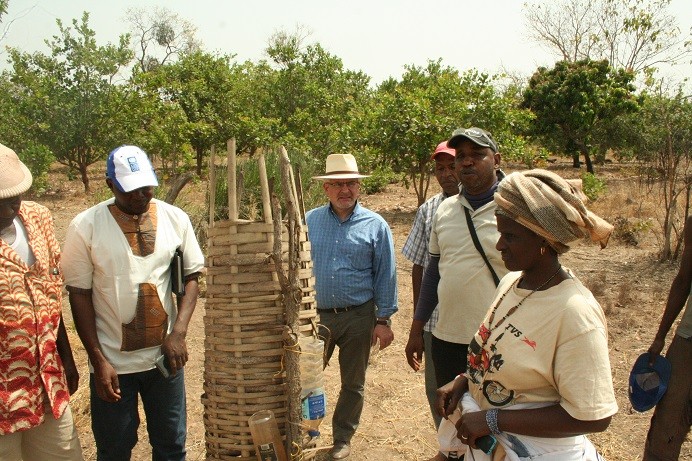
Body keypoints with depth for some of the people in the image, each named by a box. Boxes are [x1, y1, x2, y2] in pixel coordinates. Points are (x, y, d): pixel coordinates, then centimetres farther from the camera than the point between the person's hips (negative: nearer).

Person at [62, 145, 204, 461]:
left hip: (165, 355, 2)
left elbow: (191, 277, 3)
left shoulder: (175, 218, -3)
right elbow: (79, 295, -6)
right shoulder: (85, 226, -10)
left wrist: (178, 332, -11)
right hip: (112, 361, -2)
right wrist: (98, 360, -9)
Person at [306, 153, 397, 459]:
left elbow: (385, 276, -2)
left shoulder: (375, 225, -3)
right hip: (315, 316, 1)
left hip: (358, 318, -1)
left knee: (353, 384, 13)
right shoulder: (309, 222, 2)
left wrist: (383, 320, -4)